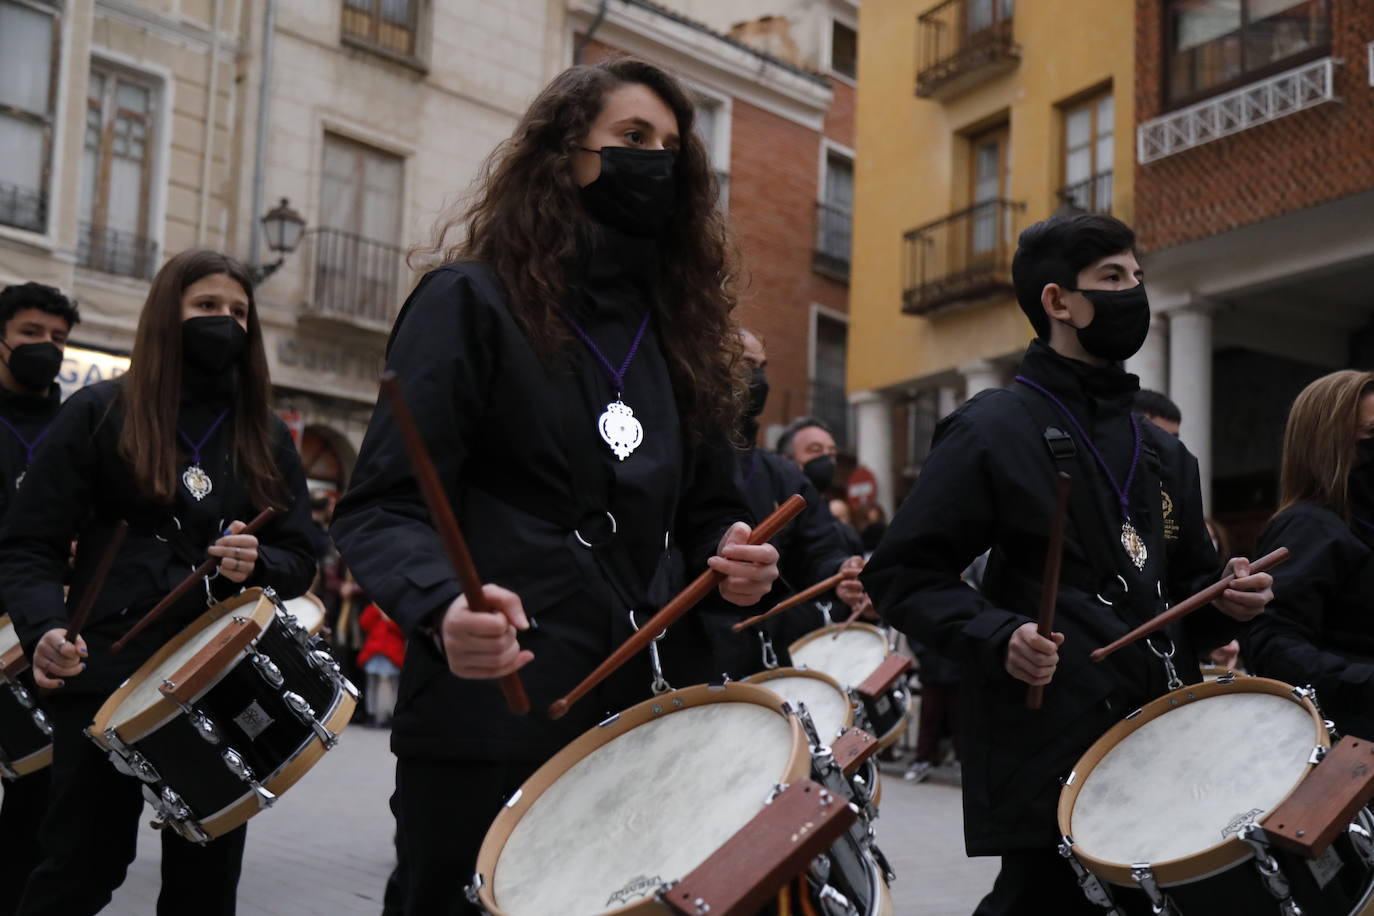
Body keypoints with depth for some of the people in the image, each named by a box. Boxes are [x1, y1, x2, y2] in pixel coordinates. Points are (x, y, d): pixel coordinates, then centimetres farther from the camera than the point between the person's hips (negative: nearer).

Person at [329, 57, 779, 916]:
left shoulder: (679, 328, 17)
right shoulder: (472, 300, -3)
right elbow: (384, 505, -10)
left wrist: (732, 557, -2)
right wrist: (443, 605, -31)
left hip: (653, 719, 6)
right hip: (493, 718, -6)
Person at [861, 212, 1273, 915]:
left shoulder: (1163, 452, 18)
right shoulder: (992, 429, -4)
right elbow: (904, 575, -7)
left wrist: (1225, 601, 4)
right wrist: (998, 637, -22)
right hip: (1050, 756, -7)